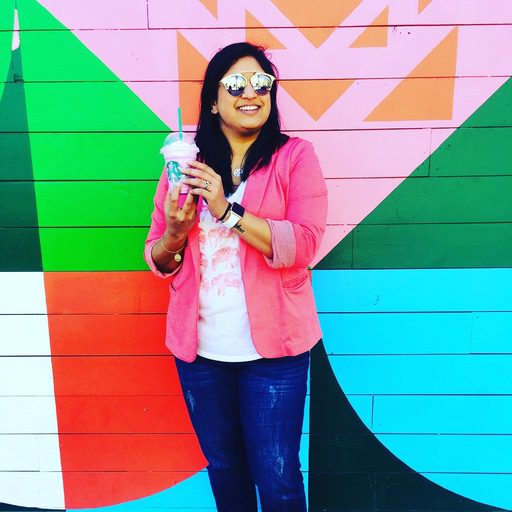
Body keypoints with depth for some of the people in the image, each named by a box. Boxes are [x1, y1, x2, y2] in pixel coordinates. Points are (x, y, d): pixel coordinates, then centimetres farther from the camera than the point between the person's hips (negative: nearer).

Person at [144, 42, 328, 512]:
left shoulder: (295, 155, -3)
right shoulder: (186, 163, 5)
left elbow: (304, 244, -16)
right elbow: (158, 259, 7)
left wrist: (227, 211, -23)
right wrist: (175, 234, -15)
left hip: (272, 348, -3)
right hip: (200, 349, 3)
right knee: (223, 466, 22)